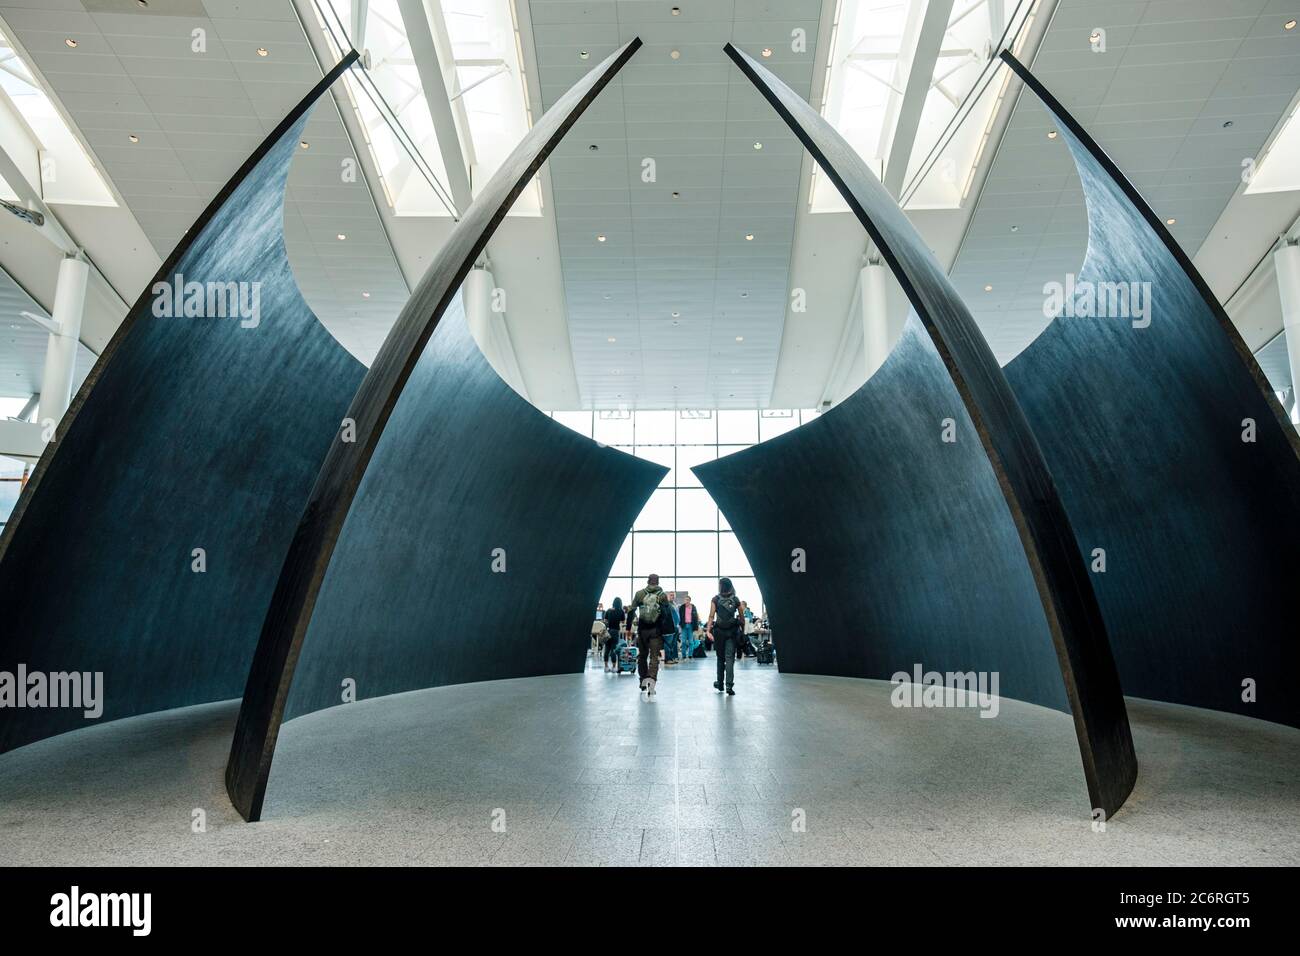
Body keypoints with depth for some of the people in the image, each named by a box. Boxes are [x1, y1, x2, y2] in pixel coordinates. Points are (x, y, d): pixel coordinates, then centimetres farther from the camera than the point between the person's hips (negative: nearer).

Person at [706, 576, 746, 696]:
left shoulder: (715, 599, -3)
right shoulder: (736, 600, 1)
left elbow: (711, 616, -10)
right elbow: (741, 617, 2)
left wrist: (708, 630, -11)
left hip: (719, 631, 0)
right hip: (732, 631, 0)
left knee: (720, 658, 16)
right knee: (729, 658, -2)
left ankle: (720, 683, 26)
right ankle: (729, 685, -12)